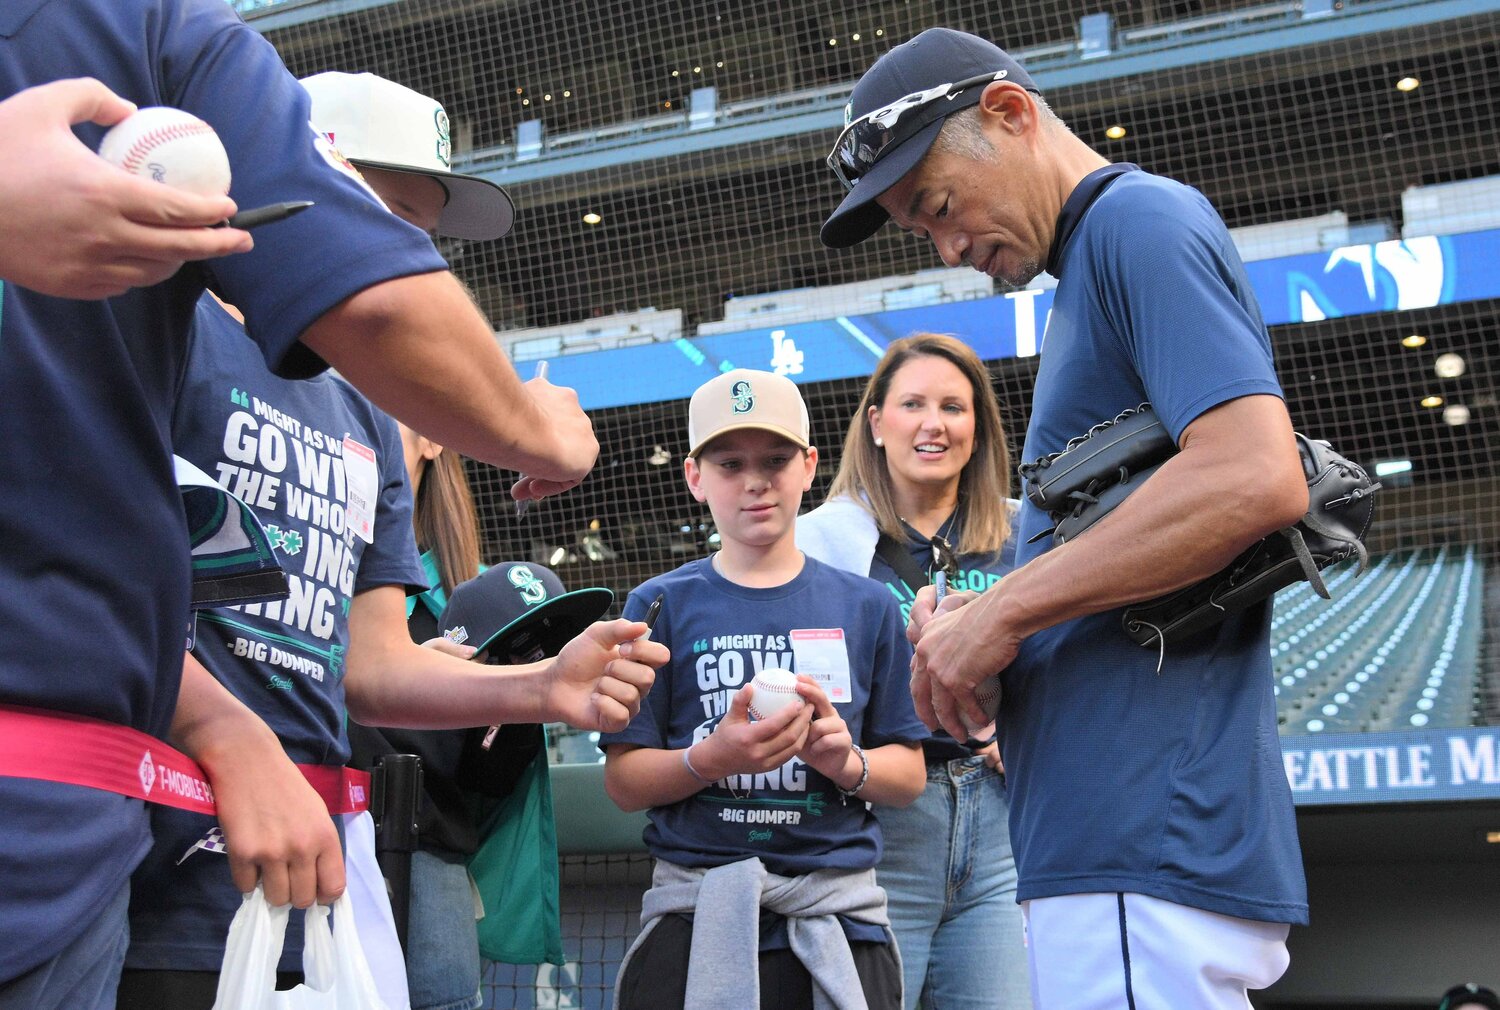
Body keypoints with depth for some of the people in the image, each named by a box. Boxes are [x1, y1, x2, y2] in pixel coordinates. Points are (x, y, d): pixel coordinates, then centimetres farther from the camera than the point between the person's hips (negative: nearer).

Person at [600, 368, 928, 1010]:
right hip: (696, 913, -1)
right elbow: (623, 781, 0)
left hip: (837, 910, 2)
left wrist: (846, 761, -13)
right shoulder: (661, 605, 3)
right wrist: (713, 758, -19)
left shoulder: (865, 607, 8)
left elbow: (908, 776, 8)